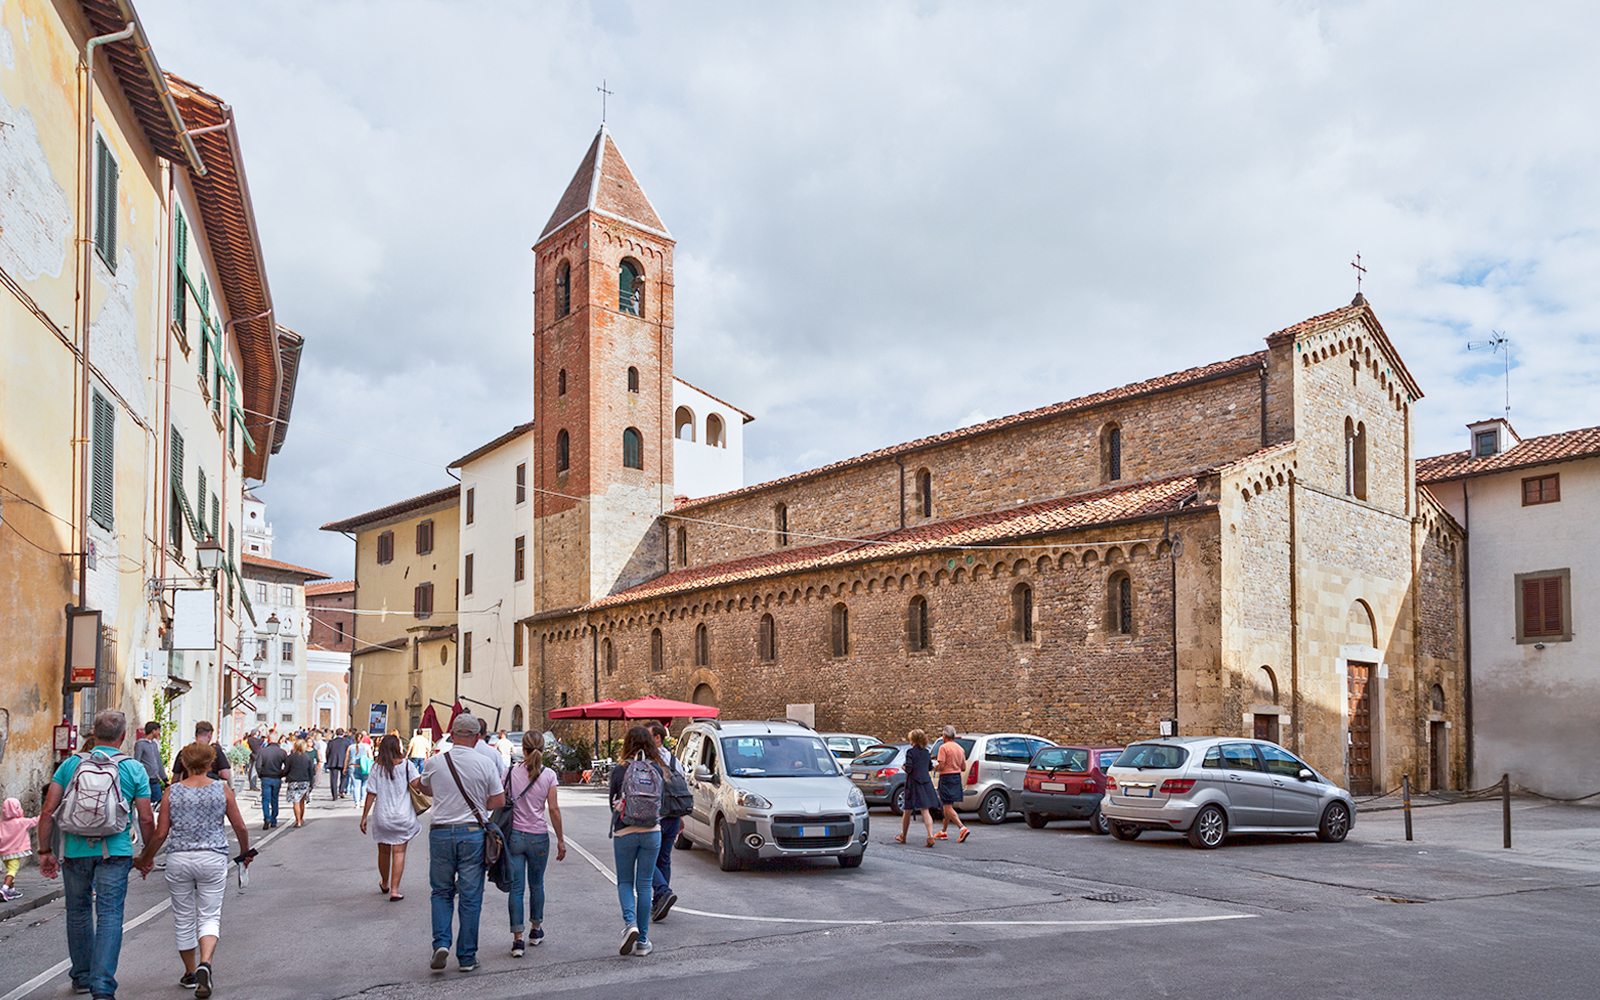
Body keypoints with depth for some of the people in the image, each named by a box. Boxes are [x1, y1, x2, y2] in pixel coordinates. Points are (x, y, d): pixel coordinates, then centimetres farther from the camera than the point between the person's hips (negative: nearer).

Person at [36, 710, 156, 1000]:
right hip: (114, 852, -2)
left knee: (78, 912, 19)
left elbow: (48, 811, 1)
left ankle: (82, 976, 33)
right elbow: (146, 818, 0)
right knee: (109, 916, -1)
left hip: (75, 850, 3)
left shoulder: (70, 764, 4)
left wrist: (45, 851, 10)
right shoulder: (134, 768, -1)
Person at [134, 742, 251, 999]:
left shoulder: (172, 792, -1)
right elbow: (240, 827, 1)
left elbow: (160, 834, -1)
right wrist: (245, 852, 18)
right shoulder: (222, 789, -2)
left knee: (184, 919, 15)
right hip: (213, 860, -1)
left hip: (179, 860, 1)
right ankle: (204, 963, -19)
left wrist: (145, 859, 15)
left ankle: (190, 973, 25)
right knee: (210, 917, 6)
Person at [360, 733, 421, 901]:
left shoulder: (377, 769, -1)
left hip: (382, 816, 2)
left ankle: (384, 884, 38)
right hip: (402, 816, -2)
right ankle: (394, 890, -1)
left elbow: (371, 795, -2)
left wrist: (364, 817, 4)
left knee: (384, 851, 18)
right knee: (399, 852, 2)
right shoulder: (406, 765, -6)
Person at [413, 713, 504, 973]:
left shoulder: (435, 762, -1)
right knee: (470, 897, 6)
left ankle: (441, 943, 0)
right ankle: (467, 957, 12)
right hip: (473, 834, -1)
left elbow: (423, 786, 18)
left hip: (441, 833, 1)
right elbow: (499, 801, -3)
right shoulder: (486, 764, -7)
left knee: (442, 892, 16)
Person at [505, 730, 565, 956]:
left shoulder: (511, 773, -1)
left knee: (516, 888, 2)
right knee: (536, 885, 18)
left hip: (514, 835, 0)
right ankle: (536, 930, 32)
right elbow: (553, 809, -5)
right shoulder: (548, 775, -4)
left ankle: (517, 939, -3)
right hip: (539, 837, 0)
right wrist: (560, 840, 2)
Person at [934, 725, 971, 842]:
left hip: (946, 778, -8)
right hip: (957, 778, 8)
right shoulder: (960, 748, 11)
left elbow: (941, 766, -19)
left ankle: (962, 828, -22)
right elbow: (964, 768, 12)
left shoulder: (944, 747, -12)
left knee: (948, 807, -8)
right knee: (948, 806, 17)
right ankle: (943, 832, 25)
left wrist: (935, 768, 2)